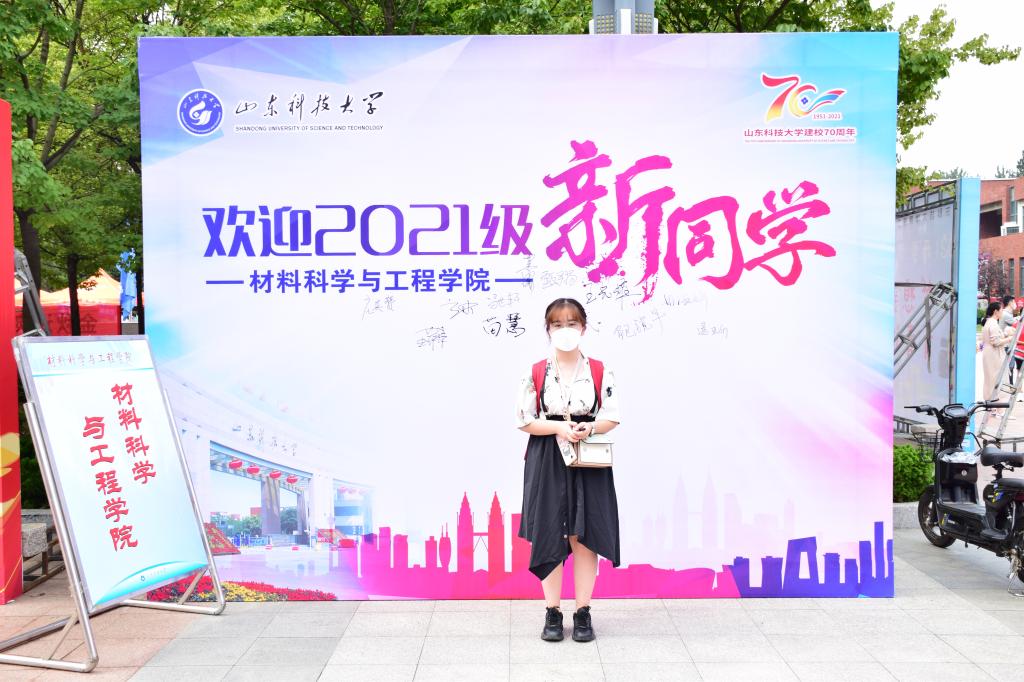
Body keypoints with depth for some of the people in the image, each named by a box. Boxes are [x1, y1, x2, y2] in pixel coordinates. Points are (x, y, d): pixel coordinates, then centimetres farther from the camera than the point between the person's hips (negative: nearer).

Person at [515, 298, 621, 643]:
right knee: (549, 536, 3)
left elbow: (612, 417, 2)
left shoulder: (600, 372, 3)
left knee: (584, 536, 2)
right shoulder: (536, 373, 1)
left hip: (588, 463, 0)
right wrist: (559, 427, -15)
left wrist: (588, 428, -18)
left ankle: (583, 612, 14)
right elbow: (524, 420, -1)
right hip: (547, 463, 0)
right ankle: (552, 614, 13)